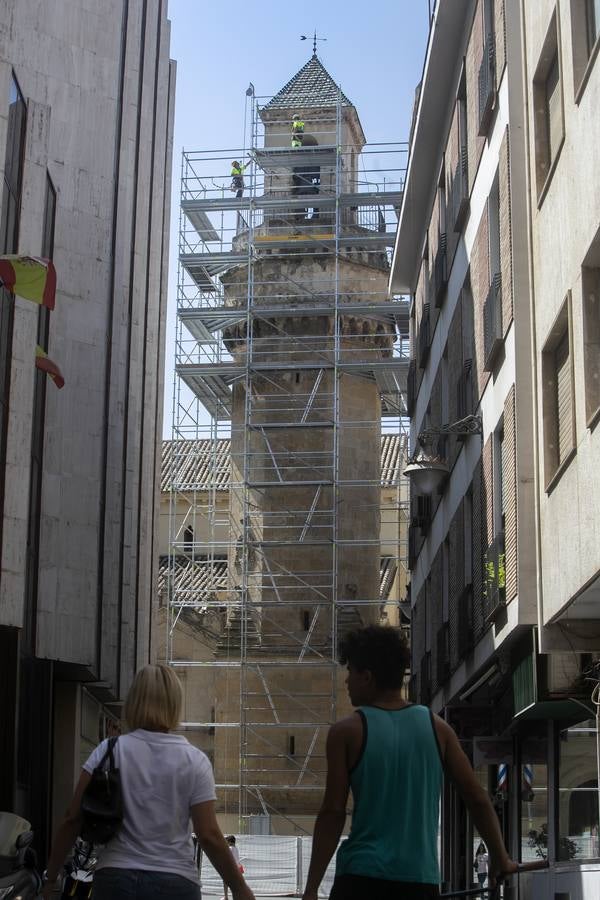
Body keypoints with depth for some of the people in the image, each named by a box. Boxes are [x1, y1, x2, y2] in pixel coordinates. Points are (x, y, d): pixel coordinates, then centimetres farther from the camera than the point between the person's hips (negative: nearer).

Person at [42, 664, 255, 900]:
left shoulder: (110, 751, 0)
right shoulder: (194, 761, -2)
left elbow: (73, 819, -2)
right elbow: (209, 836, -5)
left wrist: (51, 877, 8)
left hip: (114, 880, 1)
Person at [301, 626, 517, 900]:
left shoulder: (347, 732, -2)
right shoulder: (437, 728, 7)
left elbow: (333, 813, -6)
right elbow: (478, 800, 7)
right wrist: (500, 857, 21)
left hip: (362, 877, -3)